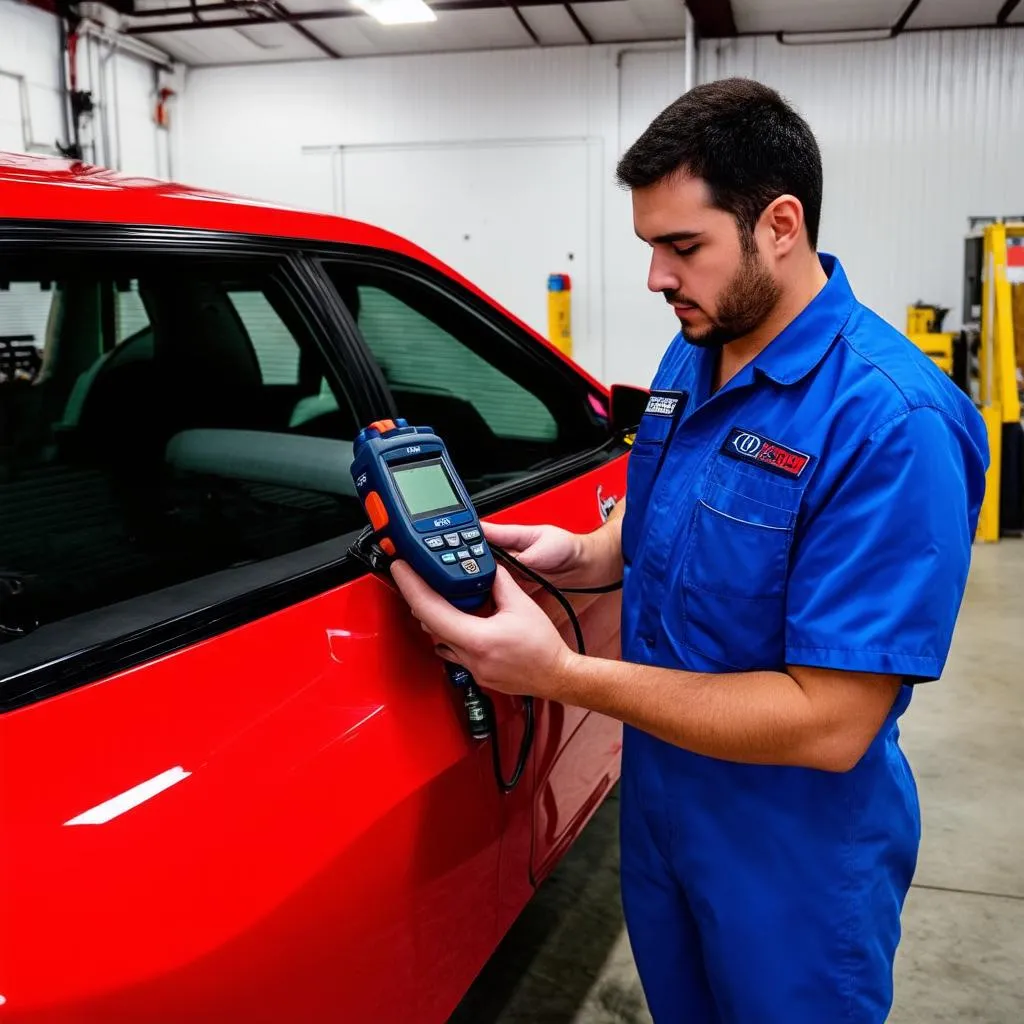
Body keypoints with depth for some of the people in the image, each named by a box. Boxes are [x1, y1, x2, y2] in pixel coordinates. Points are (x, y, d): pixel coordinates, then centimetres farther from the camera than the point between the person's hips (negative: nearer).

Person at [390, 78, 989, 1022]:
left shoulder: (892, 421, -28)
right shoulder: (691, 357, -1)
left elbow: (828, 725, -30)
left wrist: (564, 675, -33)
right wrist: (584, 553, -10)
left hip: (795, 856, -7)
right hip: (660, 798, 7)